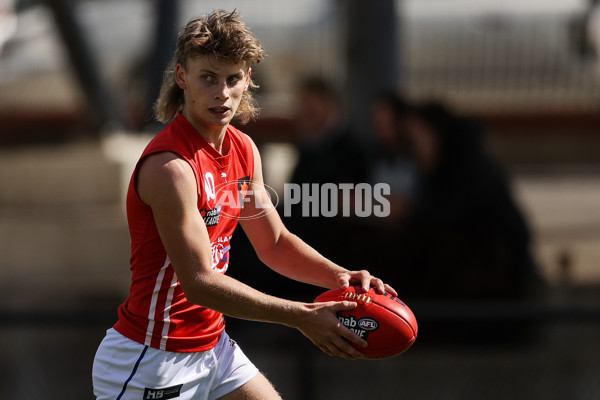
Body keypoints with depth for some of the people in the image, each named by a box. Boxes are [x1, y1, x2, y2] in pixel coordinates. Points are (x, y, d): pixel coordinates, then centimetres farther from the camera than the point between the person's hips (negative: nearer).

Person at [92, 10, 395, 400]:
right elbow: (200, 283, -25)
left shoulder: (242, 149, 4)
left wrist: (340, 276, -5)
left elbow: (274, 243, 13)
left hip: (213, 346, 8)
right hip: (152, 364, -8)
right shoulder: (170, 166, -23)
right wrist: (303, 317, -25)